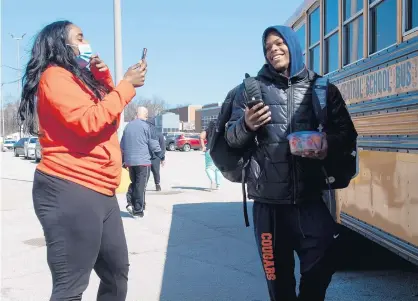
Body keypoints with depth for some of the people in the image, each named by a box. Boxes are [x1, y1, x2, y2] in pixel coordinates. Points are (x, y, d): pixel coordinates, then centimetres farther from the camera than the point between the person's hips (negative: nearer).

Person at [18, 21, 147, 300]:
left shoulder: (79, 78, 23)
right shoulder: (55, 76, -8)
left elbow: (109, 117, 21)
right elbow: (89, 120, -20)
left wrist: (103, 76, 10)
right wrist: (126, 85, -12)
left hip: (100, 191, 10)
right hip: (69, 191, -10)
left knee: (117, 272, 19)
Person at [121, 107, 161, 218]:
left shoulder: (128, 126, 8)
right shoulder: (145, 126, -9)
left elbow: (122, 145, 14)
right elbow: (152, 143, -6)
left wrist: (123, 160, 24)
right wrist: (159, 151, 14)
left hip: (129, 161, 5)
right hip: (143, 160, -5)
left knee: (134, 183, 19)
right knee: (141, 185, 1)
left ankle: (131, 203, 3)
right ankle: (138, 210, 3)